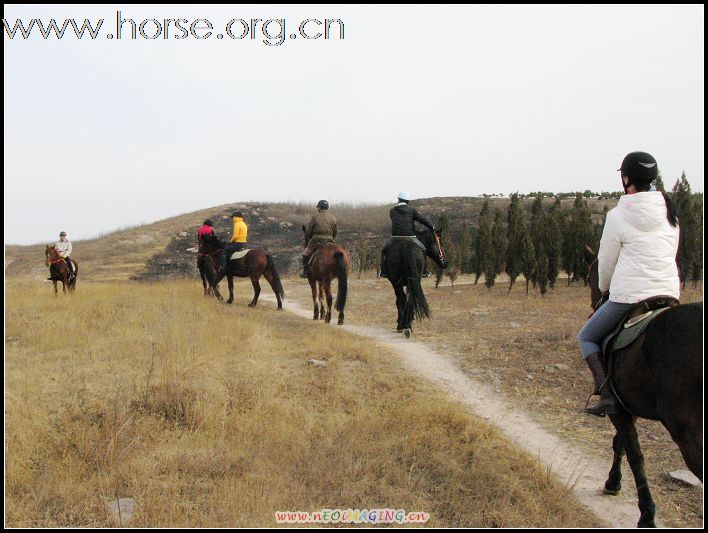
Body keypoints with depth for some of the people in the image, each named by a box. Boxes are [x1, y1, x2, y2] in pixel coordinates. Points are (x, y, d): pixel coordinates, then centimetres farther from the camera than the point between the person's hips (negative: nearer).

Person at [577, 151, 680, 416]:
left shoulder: (617, 216, -8)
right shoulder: (669, 212, 9)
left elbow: (606, 262, 1)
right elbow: (672, 253, 17)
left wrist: (605, 288, 20)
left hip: (628, 295, -6)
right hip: (669, 293, 6)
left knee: (586, 337, 14)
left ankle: (606, 394, -2)